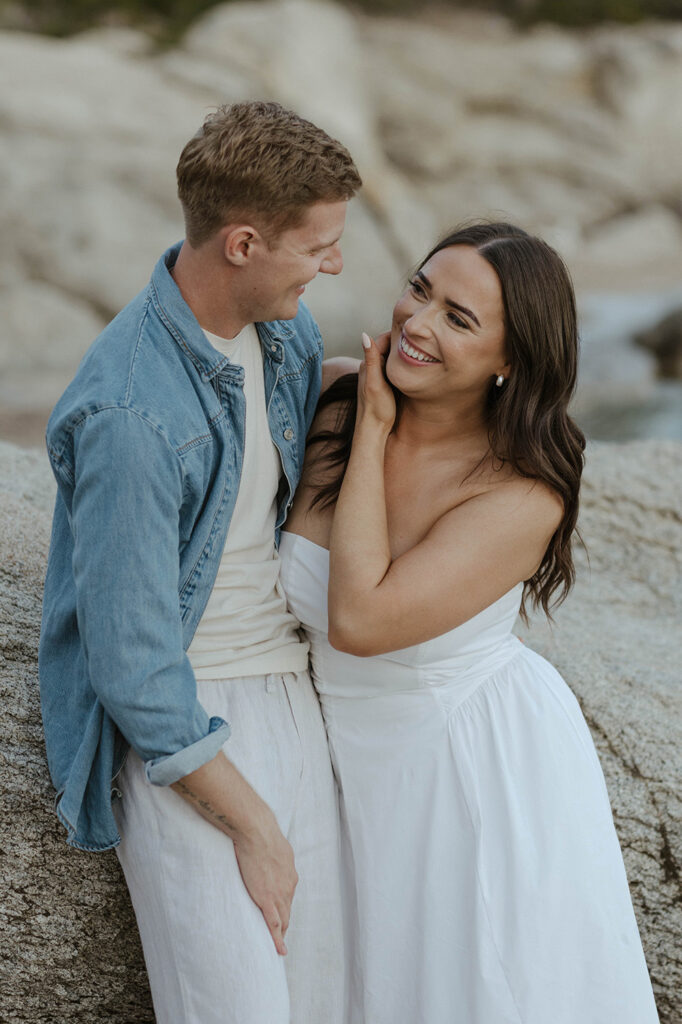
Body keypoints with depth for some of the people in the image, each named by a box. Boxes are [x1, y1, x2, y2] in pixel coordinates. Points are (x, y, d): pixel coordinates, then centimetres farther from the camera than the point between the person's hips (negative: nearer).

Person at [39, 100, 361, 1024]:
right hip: (179, 721, -7)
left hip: (293, 684, 7)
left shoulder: (288, 328, 1)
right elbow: (131, 661, -20)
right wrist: (247, 821, -14)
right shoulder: (129, 412, -25)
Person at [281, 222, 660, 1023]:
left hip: (486, 769, -4)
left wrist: (374, 428, -27)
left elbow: (359, 620, -34)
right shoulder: (331, 399, -13)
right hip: (361, 764, 5)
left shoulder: (523, 497, -27)